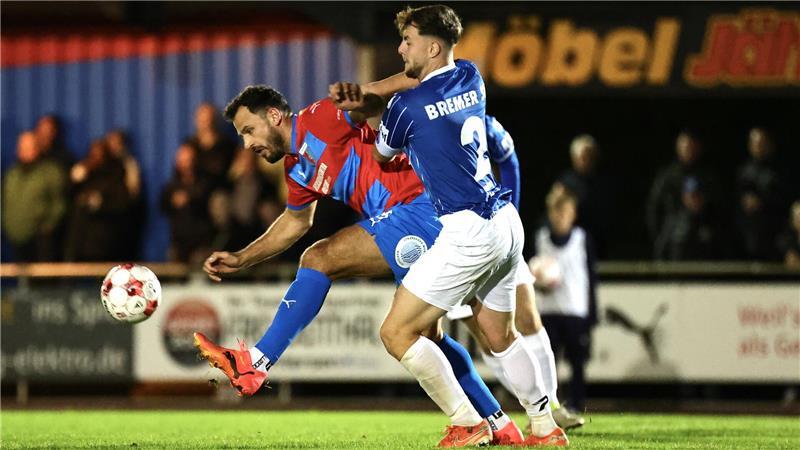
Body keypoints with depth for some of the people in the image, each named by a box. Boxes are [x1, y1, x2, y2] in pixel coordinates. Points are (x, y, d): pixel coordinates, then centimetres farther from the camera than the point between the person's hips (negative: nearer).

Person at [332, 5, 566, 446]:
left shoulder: (407, 106, -11)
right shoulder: (470, 78, 10)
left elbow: (383, 155, 10)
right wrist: (367, 101, 16)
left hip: (468, 231, -9)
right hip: (507, 223, 9)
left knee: (397, 332, -4)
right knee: (500, 335, 22)